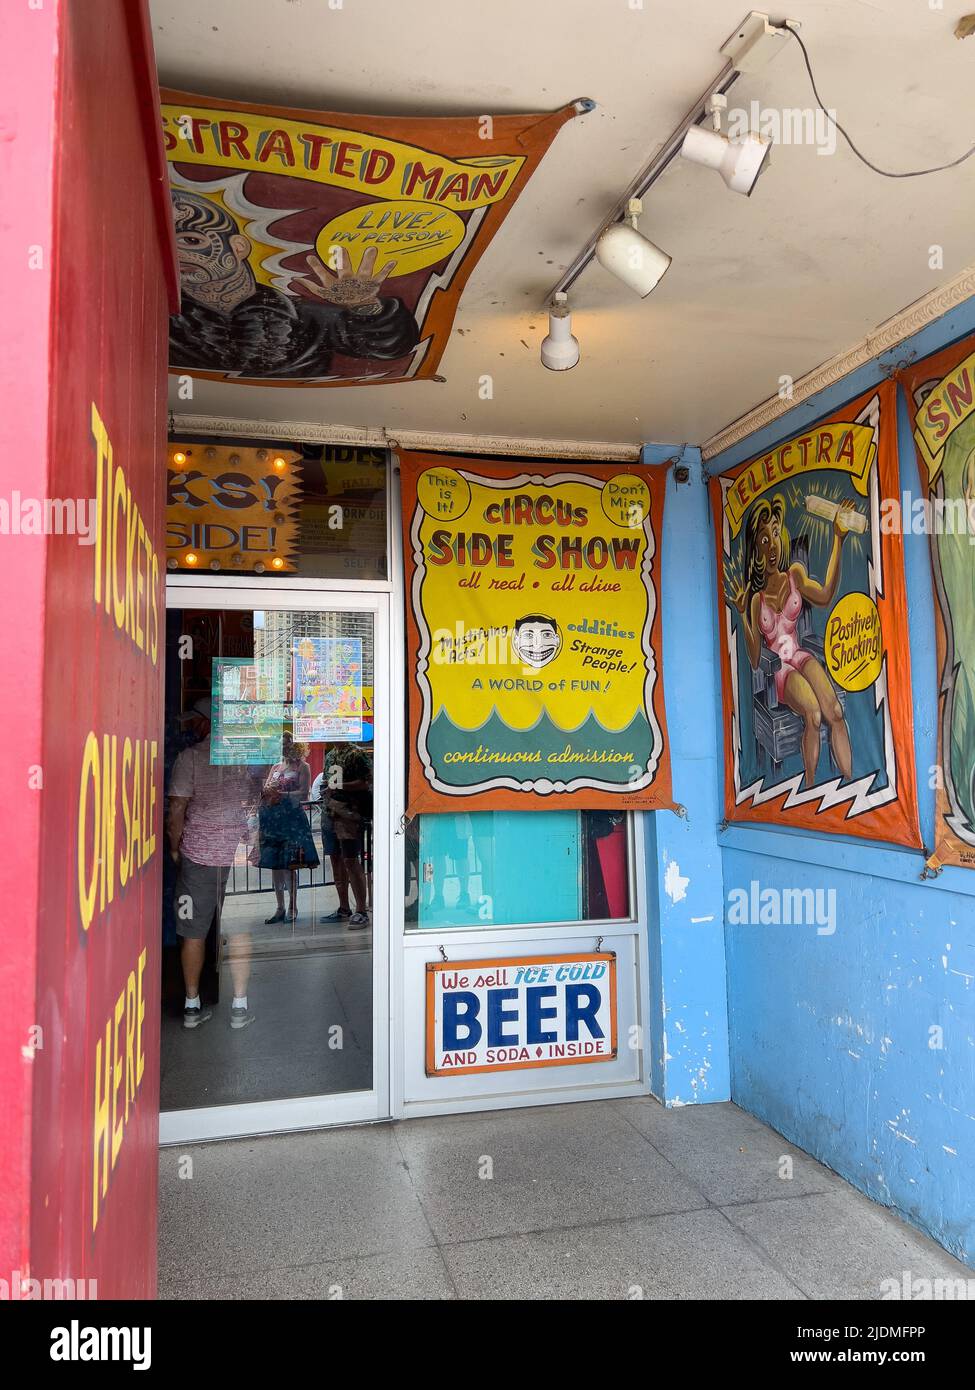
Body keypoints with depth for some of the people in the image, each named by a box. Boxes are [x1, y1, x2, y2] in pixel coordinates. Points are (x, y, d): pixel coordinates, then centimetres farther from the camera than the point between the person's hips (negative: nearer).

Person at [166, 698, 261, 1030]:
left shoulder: (190, 756, -6)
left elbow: (177, 809, -8)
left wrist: (175, 848, 6)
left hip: (197, 853, -2)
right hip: (240, 855, 2)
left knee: (194, 932, 9)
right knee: (239, 932, 8)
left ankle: (192, 1006, 17)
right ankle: (240, 1007, 11)